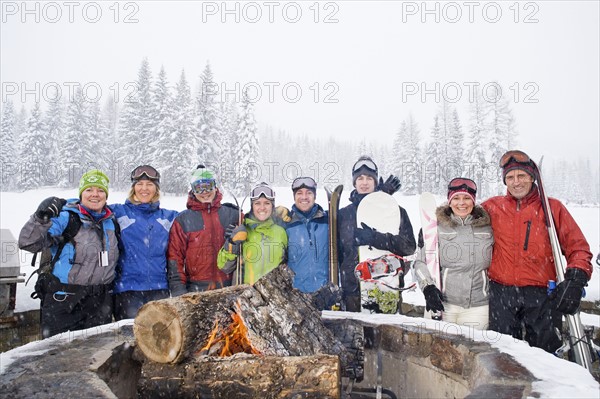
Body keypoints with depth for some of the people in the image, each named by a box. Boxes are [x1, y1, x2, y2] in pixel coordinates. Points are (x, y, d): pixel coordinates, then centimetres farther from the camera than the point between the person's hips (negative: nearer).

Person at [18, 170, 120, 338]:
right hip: (63, 301, -5)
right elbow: (28, 243, -18)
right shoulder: (65, 217, -9)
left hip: (100, 302, 5)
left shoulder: (111, 222, 8)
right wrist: (41, 218, -33)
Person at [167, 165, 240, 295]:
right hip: (196, 290, -2)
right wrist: (178, 288, -6)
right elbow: (174, 256, 1)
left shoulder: (231, 214, 6)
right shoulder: (183, 220, 3)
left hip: (228, 289, 2)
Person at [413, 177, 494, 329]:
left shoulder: (487, 227, 8)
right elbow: (421, 261, 3)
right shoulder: (437, 227, 1)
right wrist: (428, 287, -9)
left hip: (477, 306, 2)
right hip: (444, 303, -1)